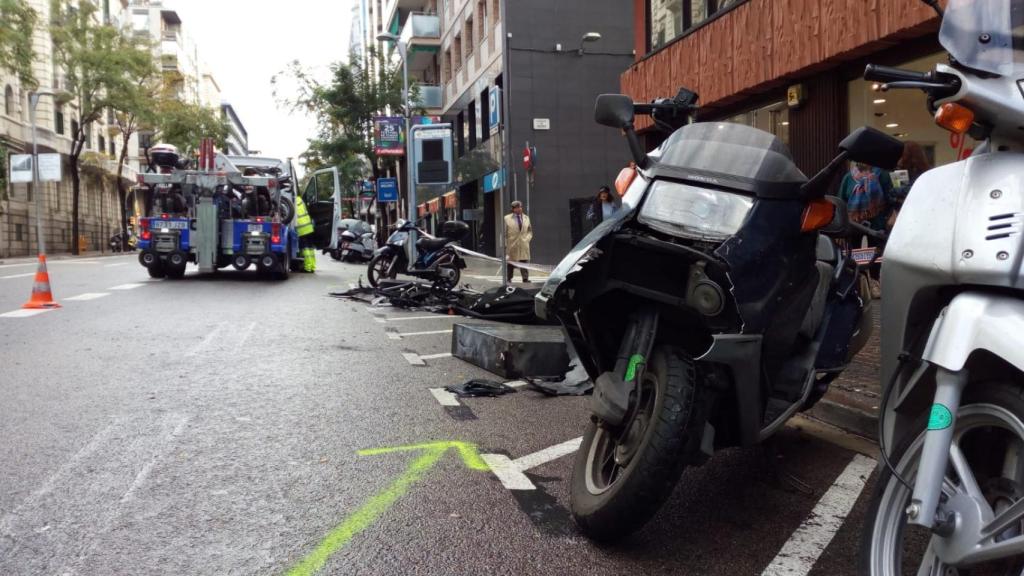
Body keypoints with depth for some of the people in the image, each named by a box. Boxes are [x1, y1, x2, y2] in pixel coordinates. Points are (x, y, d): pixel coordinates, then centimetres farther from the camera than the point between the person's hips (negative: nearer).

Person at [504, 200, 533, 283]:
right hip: (512, 246, -3)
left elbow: (530, 231, 18)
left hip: (524, 246, 3)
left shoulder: (526, 218, 13)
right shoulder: (507, 218, 1)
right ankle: (508, 279, 12)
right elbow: (504, 233, 0)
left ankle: (525, 279, 0)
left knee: (524, 263, -2)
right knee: (510, 264, 3)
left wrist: (527, 239, 1)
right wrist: (505, 245, -6)